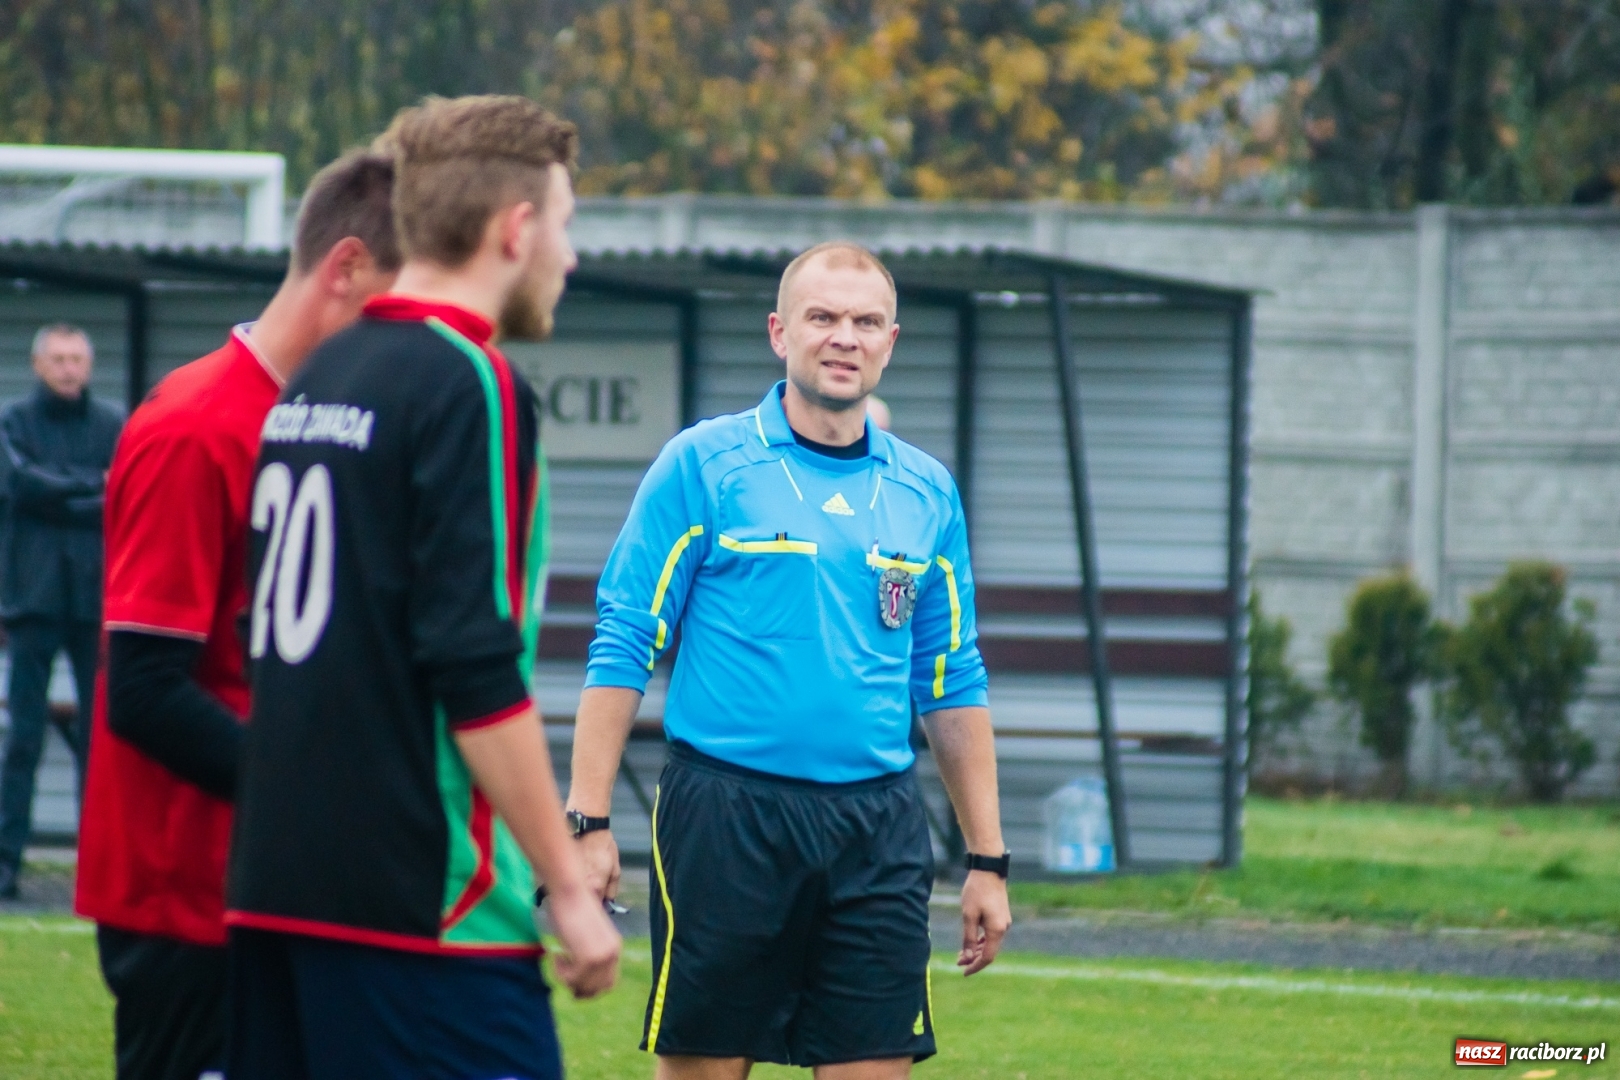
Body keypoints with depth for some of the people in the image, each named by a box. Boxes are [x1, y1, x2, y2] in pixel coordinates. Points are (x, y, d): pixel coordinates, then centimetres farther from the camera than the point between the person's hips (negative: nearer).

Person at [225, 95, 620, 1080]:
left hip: (272, 887, 8)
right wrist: (568, 885, -13)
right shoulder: (469, 386, -11)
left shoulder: (314, 381, 14)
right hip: (426, 908, -8)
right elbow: (477, 673, -17)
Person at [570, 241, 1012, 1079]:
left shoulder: (926, 493, 12)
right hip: (725, 813, -3)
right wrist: (589, 821, -9)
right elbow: (621, 648, -2)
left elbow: (953, 685, 16)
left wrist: (986, 859, 12)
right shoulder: (702, 465, 0)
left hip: (877, 828, 3)